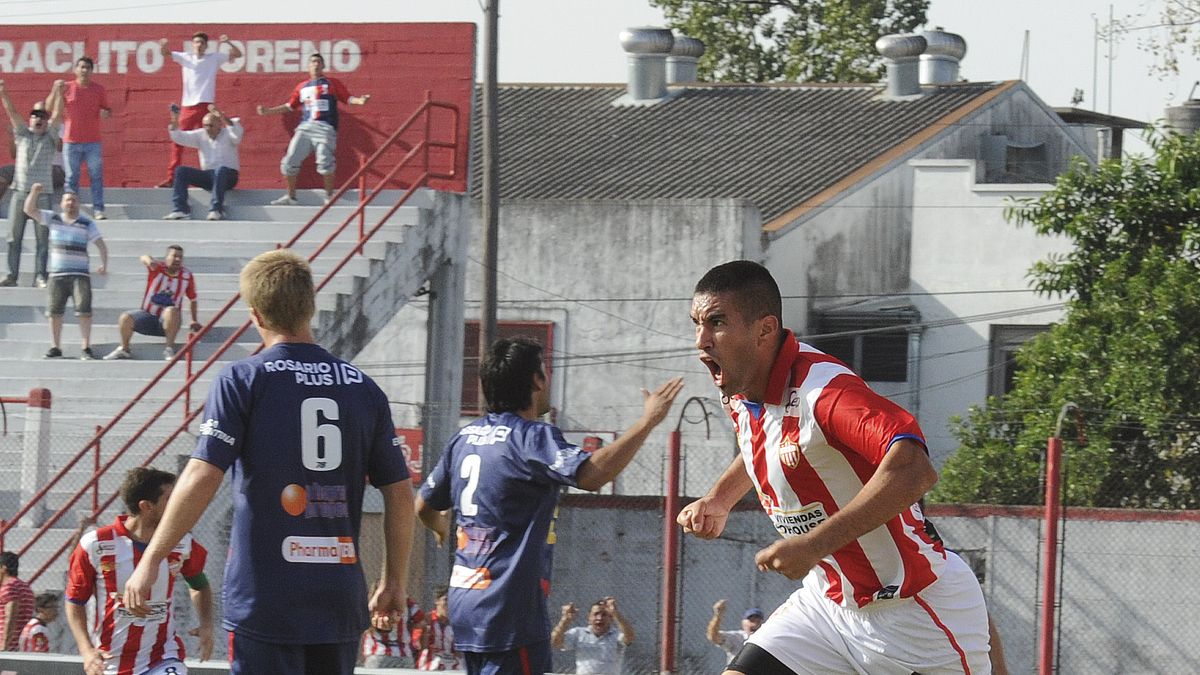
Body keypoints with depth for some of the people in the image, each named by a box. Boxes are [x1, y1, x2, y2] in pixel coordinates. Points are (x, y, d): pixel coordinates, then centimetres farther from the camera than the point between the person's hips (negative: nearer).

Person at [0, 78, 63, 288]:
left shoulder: (50, 137, 9)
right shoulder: (22, 135, 12)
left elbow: (56, 115, -1)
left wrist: (58, 93, -12)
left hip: (42, 194, -1)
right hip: (20, 192, 1)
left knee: (42, 239, -3)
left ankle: (40, 276, -2)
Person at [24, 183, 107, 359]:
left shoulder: (87, 224, 3)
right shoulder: (53, 219, 9)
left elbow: (101, 244, 1)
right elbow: (30, 210, 4)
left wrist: (104, 264, -12)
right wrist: (34, 193, -12)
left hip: (80, 275, -2)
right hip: (57, 274, 2)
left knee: (84, 310, -10)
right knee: (54, 311, 4)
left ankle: (86, 348, -7)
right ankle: (56, 347, 13)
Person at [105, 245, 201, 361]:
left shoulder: (187, 276, -3)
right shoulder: (157, 268, -8)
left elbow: (192, 299, 11)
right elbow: (144, 258, -30)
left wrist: (195, 321, 15)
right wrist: (148, 260, -54)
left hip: (168, 321, 0)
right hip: (148, 316, 0)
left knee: (172, 311, -35)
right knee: (125, 318, -25)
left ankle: (169, 349, -25)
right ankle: (124, 349, 1)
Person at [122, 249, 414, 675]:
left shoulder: (242, 381, -5)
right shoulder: (362, 387, 7)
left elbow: (202, 478, -13)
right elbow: (400, 493, 8)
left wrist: (150, 560, -6)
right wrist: (394, 582, 19)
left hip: (264, 597, -4)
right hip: (340, 602, 4)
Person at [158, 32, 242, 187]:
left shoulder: (214, 58, 7)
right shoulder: (185, 57, 11)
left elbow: (237, 54, 7)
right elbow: (165, 53, 6)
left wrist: (228, 42, -11)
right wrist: (163, 45, -18)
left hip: (205, 105, -2)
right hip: (187, 105, 2)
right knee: (177, 141, -1)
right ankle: (171, 178, 2)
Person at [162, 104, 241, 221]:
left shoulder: (227, 135, -3)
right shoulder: (200, 135, 10)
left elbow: (237, 132, -27)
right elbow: (180, 138, 4)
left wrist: (223, 117, -43)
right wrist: (174, 123, -15)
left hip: (227, 176, -5)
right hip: (207, 176, 5)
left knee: (220, 170, -40)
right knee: (181, 171, -13)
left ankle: (216, 209, -39)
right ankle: (180, 209, -22)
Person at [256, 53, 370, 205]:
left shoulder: (332, 84, 9)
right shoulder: (302, 87, 20)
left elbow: (347, 98, 2)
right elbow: (290, 106, 25)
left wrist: (359, 101, -19)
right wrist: (268, 111, 20)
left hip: (325, 128, -4)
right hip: (304, 128, 4)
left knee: (325, 162, -17)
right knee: (290, 161, -1)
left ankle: (329, 196, -3)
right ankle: (290, 197, 10)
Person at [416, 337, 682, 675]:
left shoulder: (465, 437, 11)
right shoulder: (532, 437, -14)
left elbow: (424, 506, 22)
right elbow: (591, 474, -31)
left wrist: (442, 528, 46)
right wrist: (647, 421, -24)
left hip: (465, 601, 9)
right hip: (507, 609, -9)